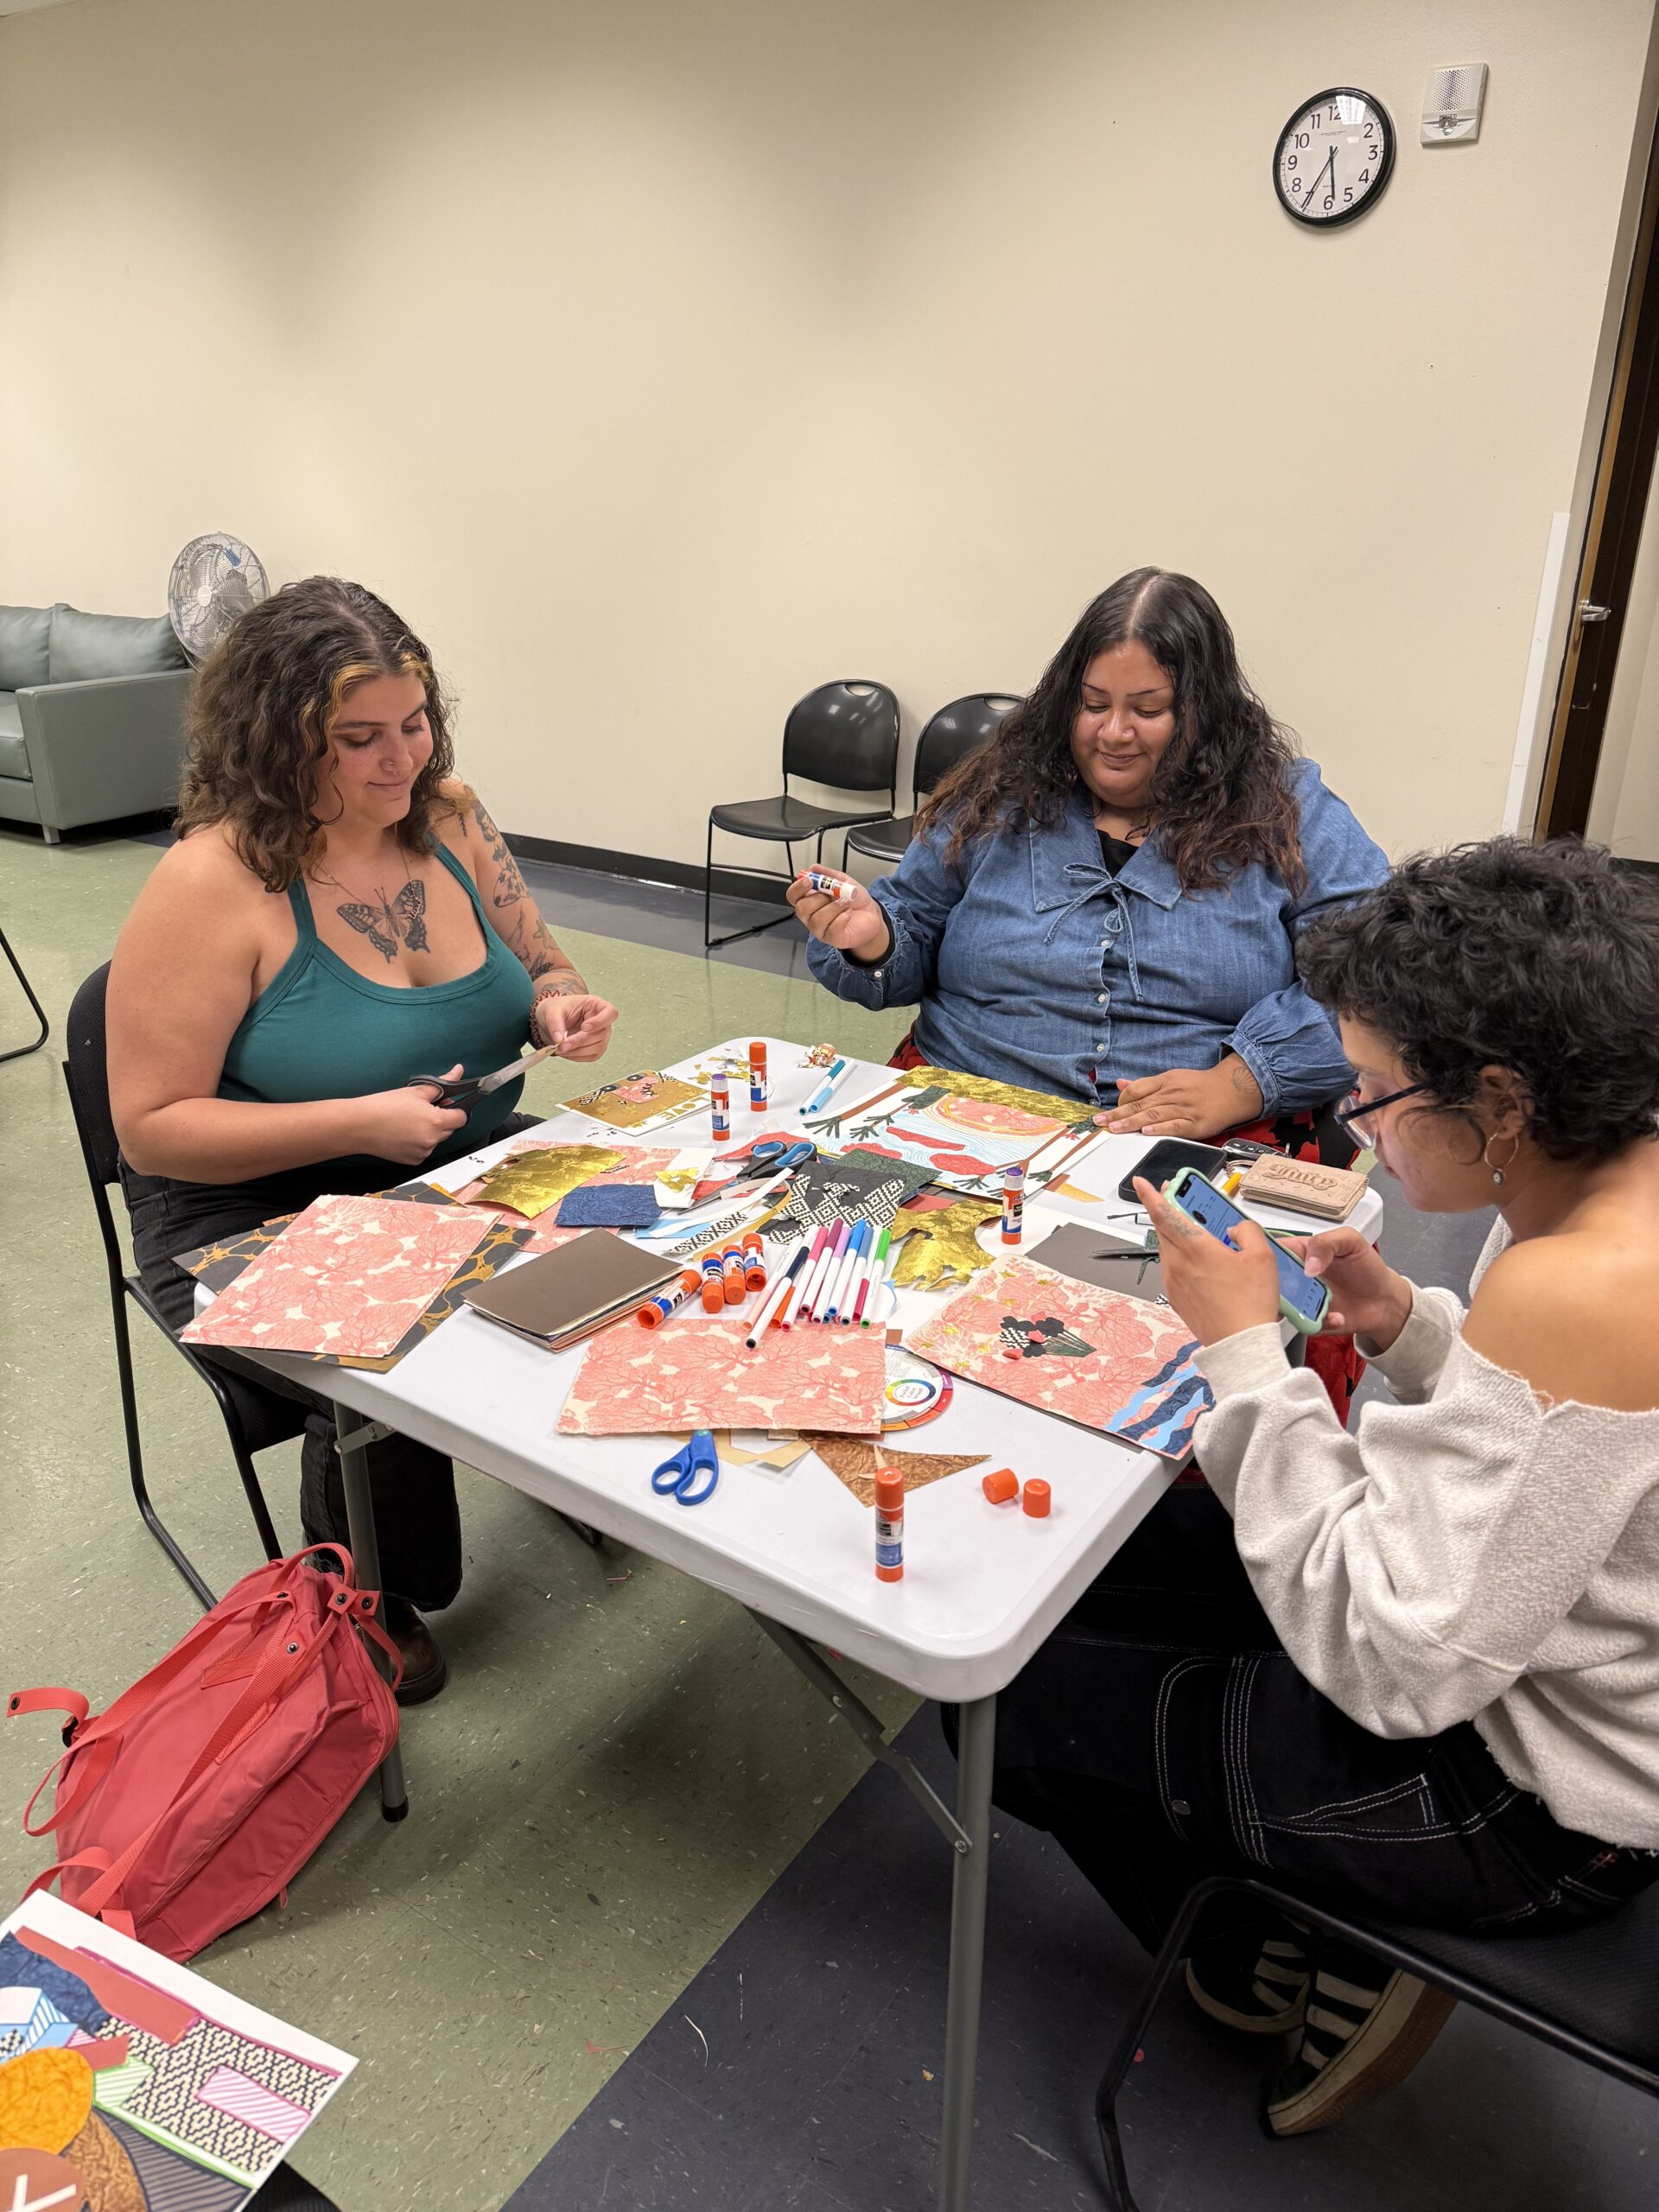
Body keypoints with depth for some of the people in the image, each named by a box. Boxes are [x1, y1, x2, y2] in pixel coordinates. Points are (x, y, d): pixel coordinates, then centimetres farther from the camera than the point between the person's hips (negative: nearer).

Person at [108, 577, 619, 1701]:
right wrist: (361, 1123, -26)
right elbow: (154, 1126, -16)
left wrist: (564, 1010, -12)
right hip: (263, 1214, -5)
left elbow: (539, 972, 12)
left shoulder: (449, 817, 0)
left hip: (468, 1167, 5)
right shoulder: (214, 882, -18)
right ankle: (365, 1614, 7)